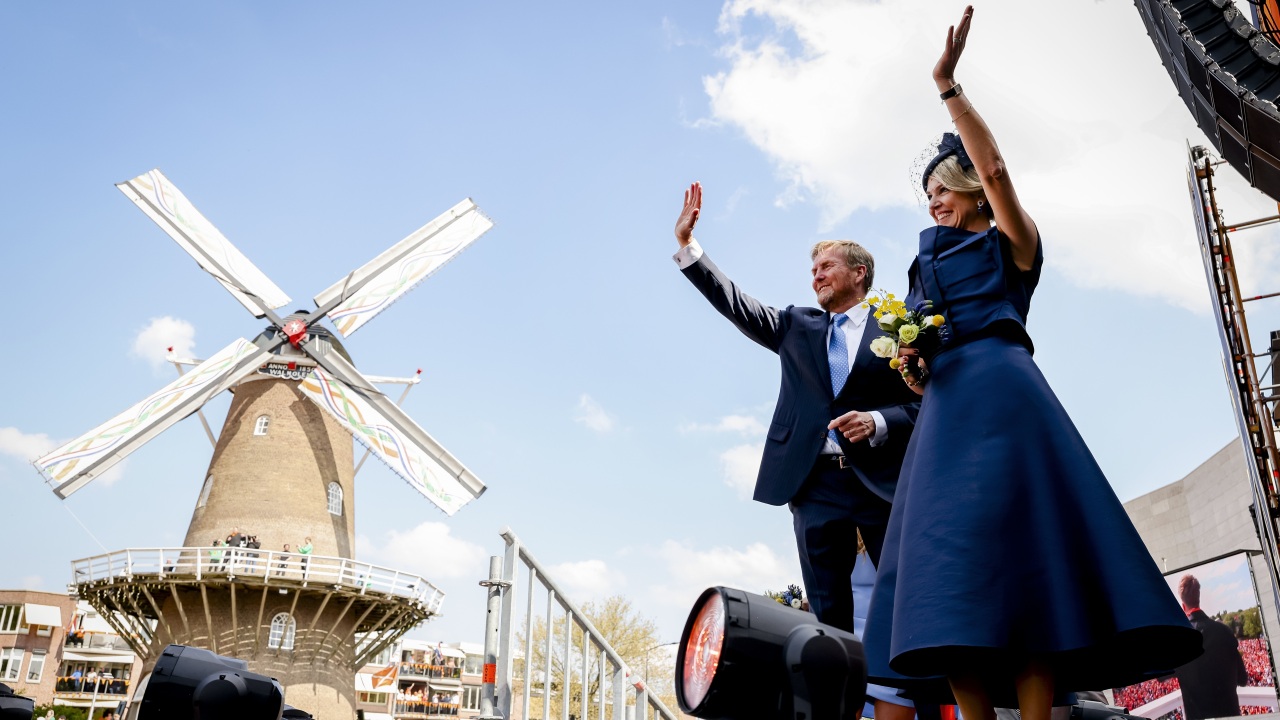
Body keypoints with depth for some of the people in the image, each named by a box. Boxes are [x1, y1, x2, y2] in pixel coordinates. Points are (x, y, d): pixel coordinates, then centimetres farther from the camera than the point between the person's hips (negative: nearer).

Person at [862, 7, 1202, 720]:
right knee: (947, 552, -8)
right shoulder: (927, 268, 29)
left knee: (1004, 533, -20)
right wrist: (912, 366, 2)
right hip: (946, 407, 6)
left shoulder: (1010, 245, 12)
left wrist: (949, 85, -8)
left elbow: (994, 168, -6)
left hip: (1000, 389, -6)